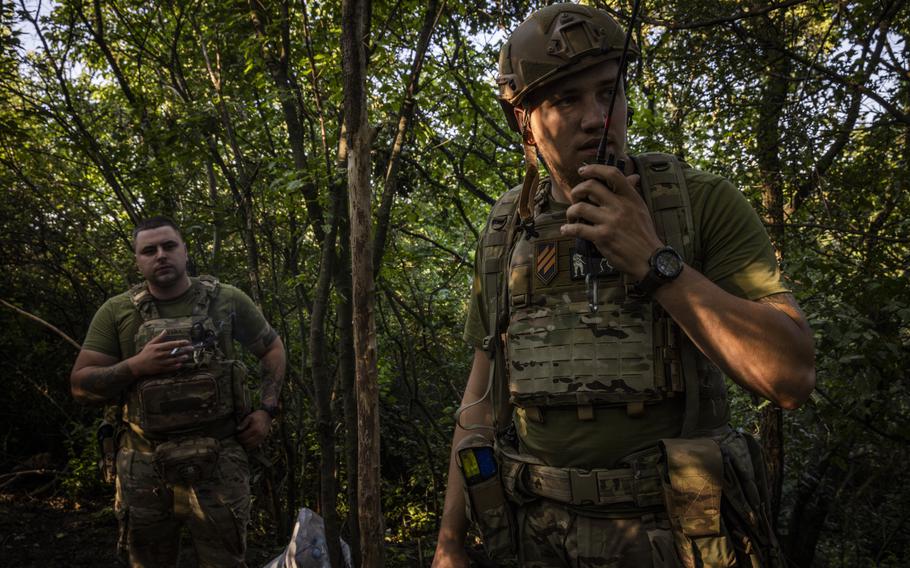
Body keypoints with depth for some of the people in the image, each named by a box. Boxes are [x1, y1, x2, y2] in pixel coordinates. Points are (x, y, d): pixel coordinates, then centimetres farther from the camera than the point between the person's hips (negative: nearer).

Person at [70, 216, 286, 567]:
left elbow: (272, 348, 12)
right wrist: (136, 366, -16)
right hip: (143, 467, 1)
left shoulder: (226, 300, 1)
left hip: (217, 463, -1)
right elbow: (81, 385, 0)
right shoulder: (117, 312, 1)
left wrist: (266, 410, 1)